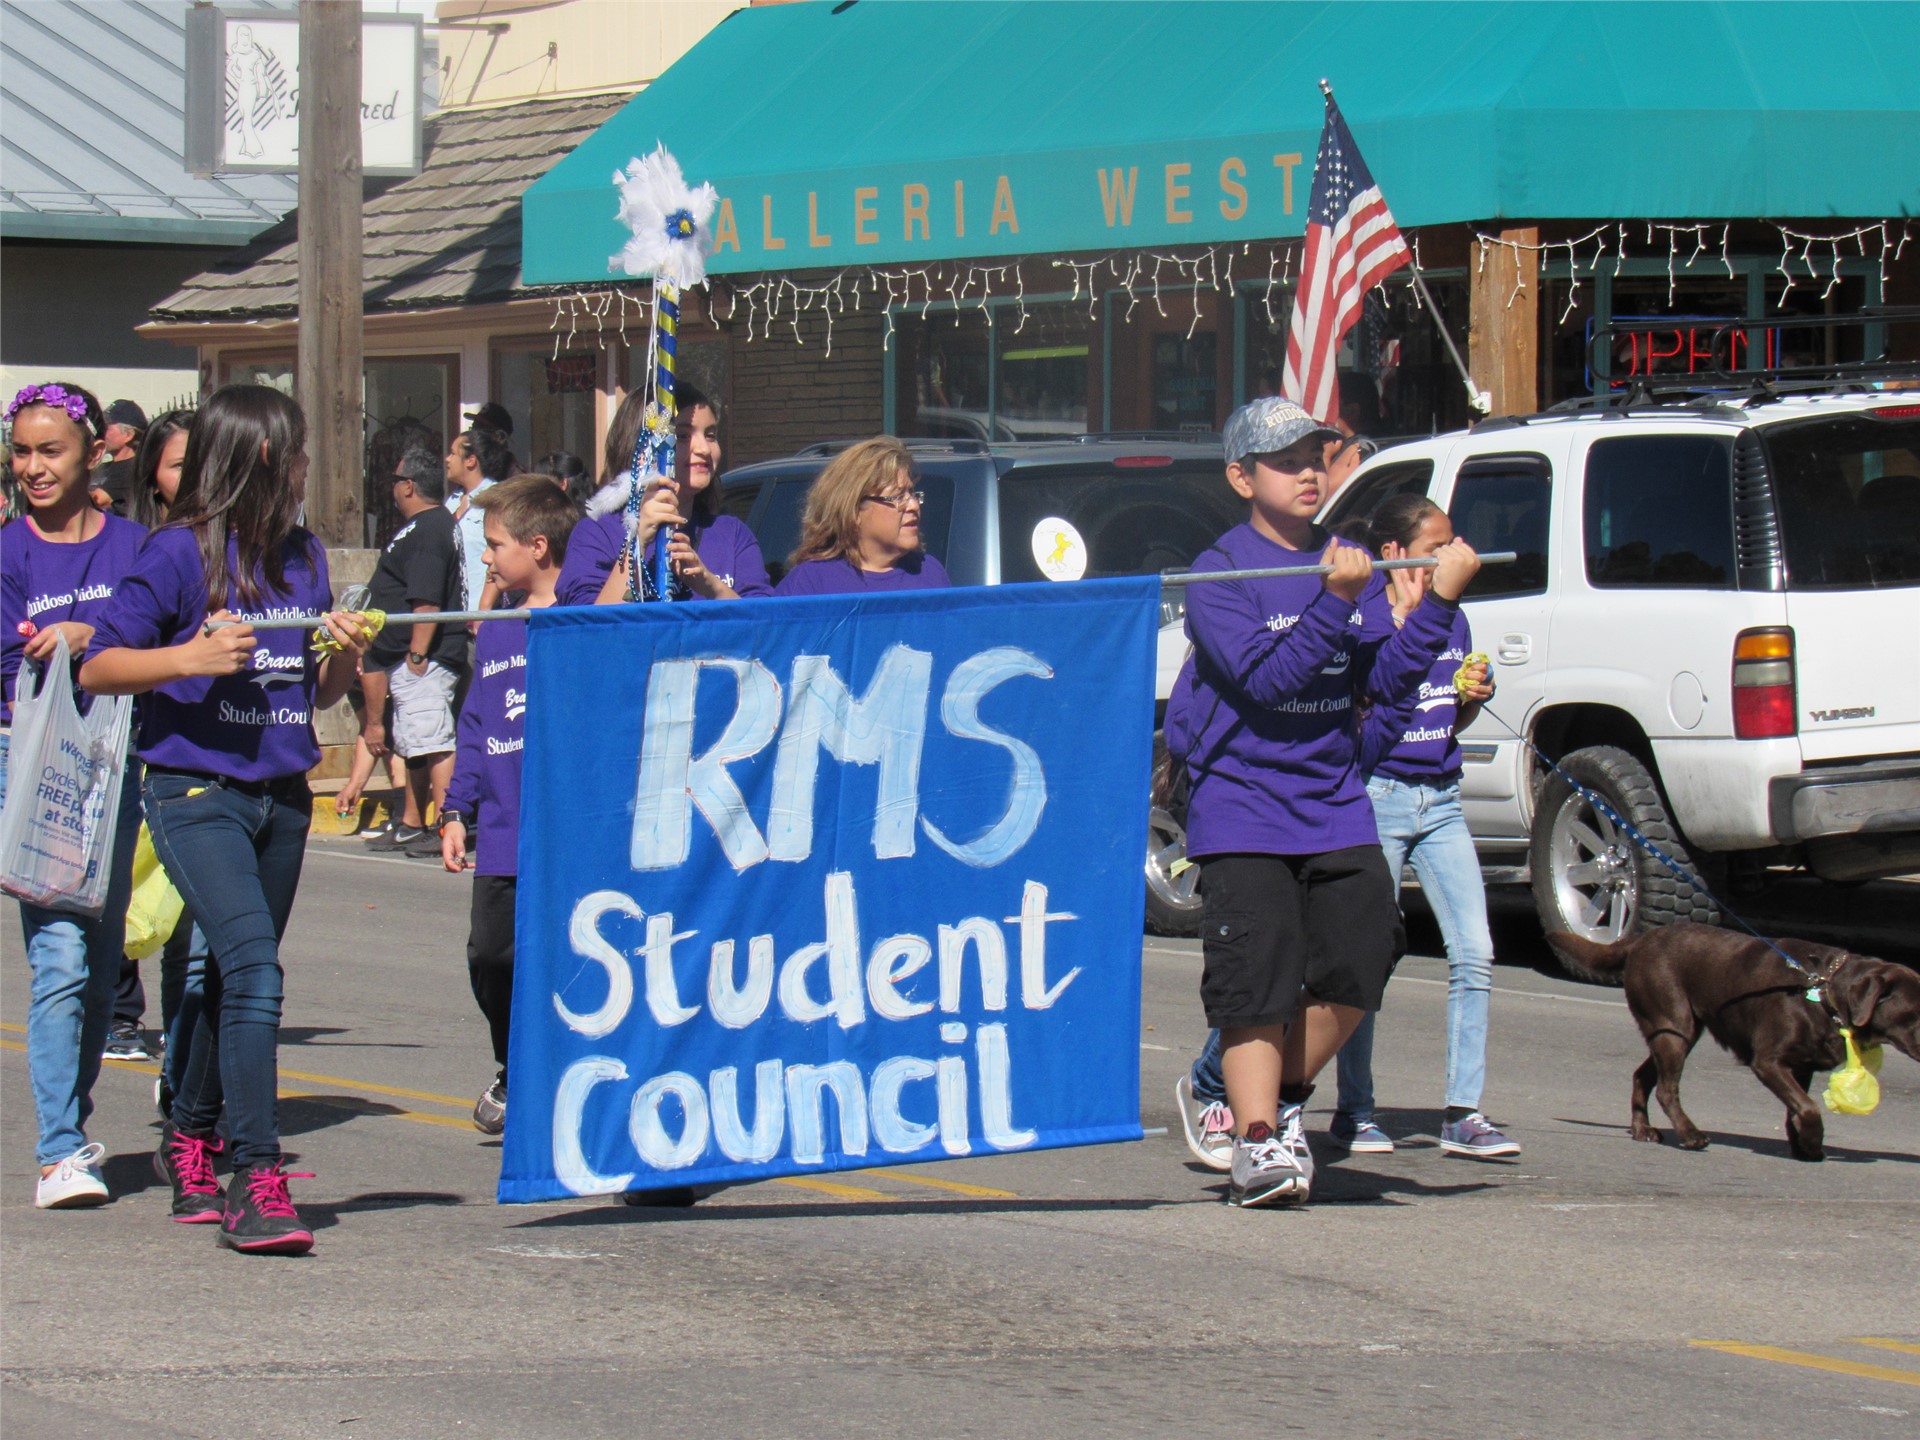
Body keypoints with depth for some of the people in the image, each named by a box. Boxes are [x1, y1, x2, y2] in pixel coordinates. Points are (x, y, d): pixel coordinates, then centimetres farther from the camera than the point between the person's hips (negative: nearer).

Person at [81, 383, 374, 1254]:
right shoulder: (180, 553, -7)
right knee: (253, 963, -20)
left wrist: (345, 656, -1)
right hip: (194, 789, -7)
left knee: (235, 979, 15)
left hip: (282, 795, 7)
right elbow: (98, 668, -7)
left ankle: (189, 1140, 36)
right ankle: (256, 1180, -21)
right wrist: (189, 658, -21)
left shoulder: (302, 558, 12)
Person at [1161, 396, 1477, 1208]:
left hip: (1335, 806, 5)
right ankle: (1256, 1142, -5)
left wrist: (1441, 601, -8)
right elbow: (1265, 677, -19)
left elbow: (1387, 681, 4)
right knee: (1257, 981, -10)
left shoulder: (1348, 562, 10)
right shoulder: (1220, 573, -7)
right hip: (1243, 812, -5)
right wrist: (1337, 602, -27)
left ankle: (1282, 1098, 21)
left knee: (1358, 963, -1)